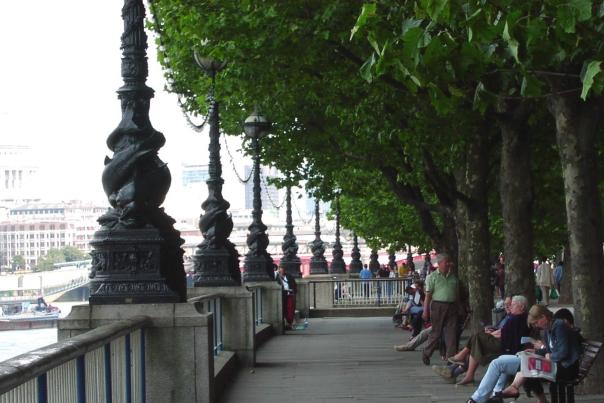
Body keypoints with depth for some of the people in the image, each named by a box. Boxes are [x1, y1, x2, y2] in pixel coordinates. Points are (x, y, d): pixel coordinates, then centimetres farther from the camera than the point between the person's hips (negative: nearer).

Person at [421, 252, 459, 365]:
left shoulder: (453, 277, 14)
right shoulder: (432, 277, 0)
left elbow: (457, 294, 17)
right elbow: (428, 295, -4)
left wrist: (458, 308, 11)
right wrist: (425, 311, -9)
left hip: (452, 307, 4)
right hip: (438, 306, -4)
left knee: (451, 333, -2)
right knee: (436, 333, 2)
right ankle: (426, 354, 20)